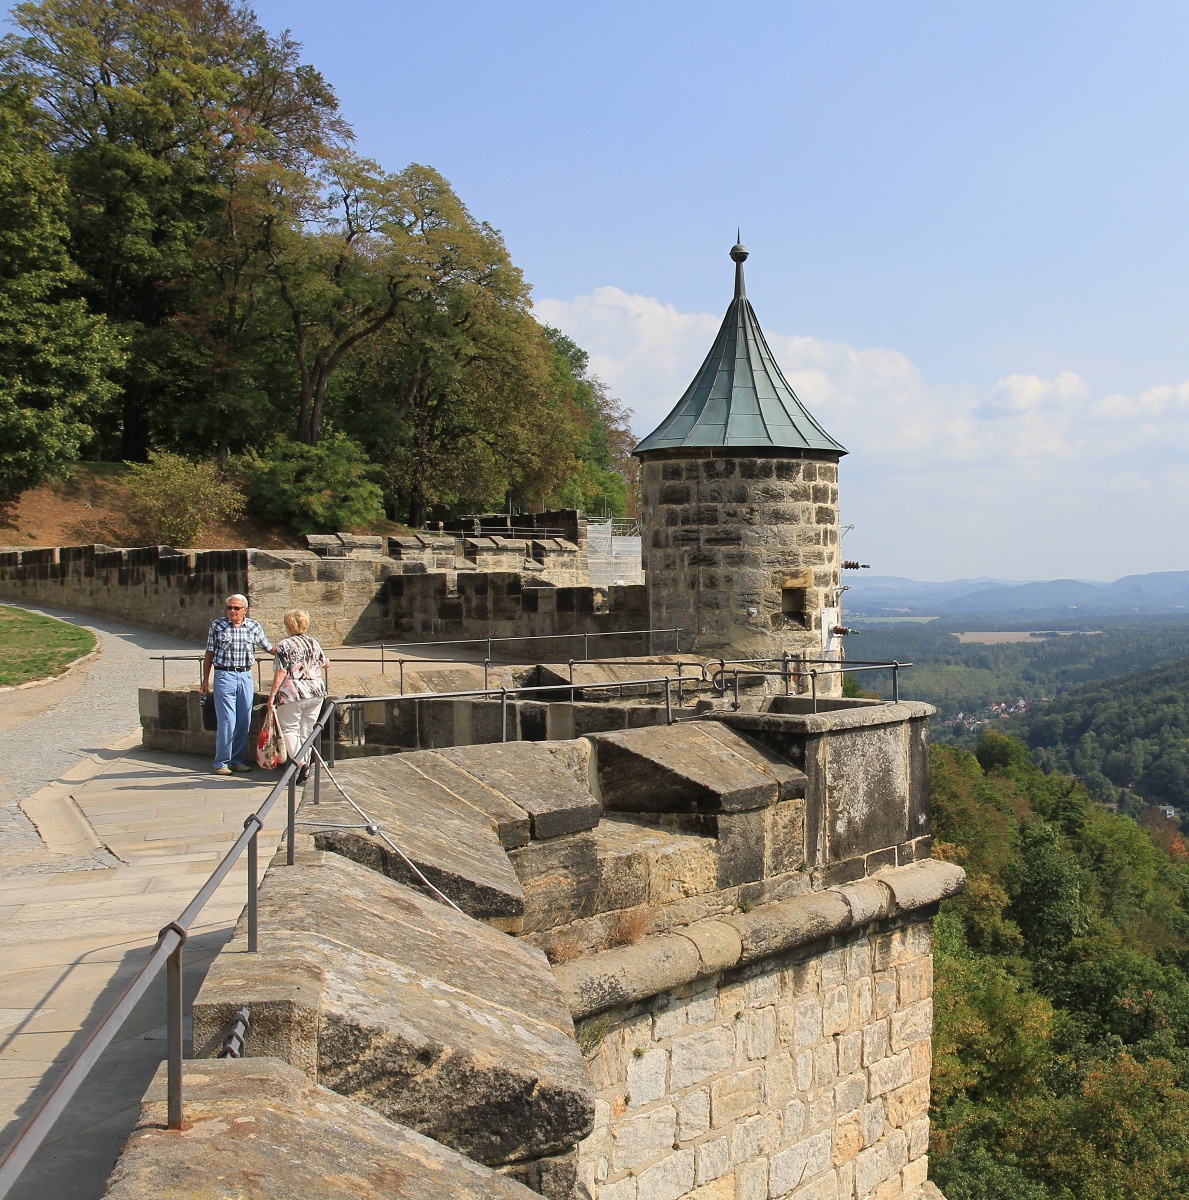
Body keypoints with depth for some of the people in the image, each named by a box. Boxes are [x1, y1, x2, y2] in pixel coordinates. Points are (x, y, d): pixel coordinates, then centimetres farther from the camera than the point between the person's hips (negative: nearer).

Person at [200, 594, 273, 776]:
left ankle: (237, 760, 18)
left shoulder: (254, 626, 6)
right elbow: (209, 654, 4)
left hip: (246, 676, 3)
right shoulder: (217, 625, 1)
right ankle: (221, 763, 2)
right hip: (224, 675, -3)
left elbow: (269, 648, 17)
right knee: (227, 721, -8)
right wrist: (205, 680, 3)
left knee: (244, 721, 6)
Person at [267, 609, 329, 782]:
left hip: (293, 695, -5)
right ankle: (304, 769, 13)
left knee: (289, 729, 4)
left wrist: (272, 695, -8)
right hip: (316, 693, 5)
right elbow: (326, 664, 22)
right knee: (306, 731, 12)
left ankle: (299, 761, -17)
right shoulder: (313, 642, 9)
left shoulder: (284, 645, -7)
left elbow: (281, 672, -13)